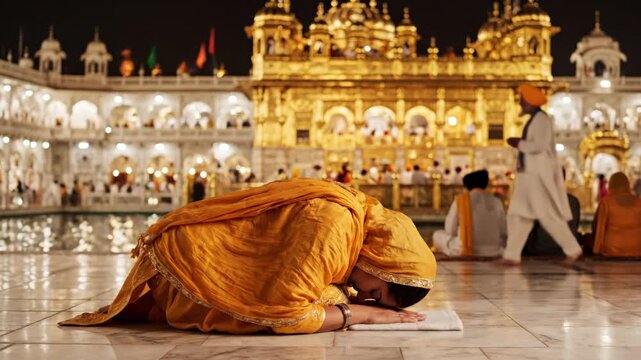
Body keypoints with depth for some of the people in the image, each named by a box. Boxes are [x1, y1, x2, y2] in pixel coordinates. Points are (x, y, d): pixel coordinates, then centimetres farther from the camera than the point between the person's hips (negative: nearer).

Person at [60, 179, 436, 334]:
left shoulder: (355, 211, -1)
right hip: (185, 255, -9)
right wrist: (363, 313, -21)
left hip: (198, 243, 9)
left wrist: (356, 302, -11)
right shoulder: (334, 221, -30)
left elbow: (294, 282, 4)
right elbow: (283, 313, -29)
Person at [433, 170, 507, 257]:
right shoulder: (496, 202, 0)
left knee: (438, 235, 25)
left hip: (464, 250, -3)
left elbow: (450, 230, -1)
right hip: (493, 252, 3)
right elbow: (503, 232, 5)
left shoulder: (460, 200, -7)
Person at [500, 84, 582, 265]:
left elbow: (539, 146, -22)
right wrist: (520, 143, 8)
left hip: (539, 175, -10)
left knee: (548, 216, -5)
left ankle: (573, 250, 8)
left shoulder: (541, 119, -13)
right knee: (517, 214, 5)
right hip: (528, 174, 10)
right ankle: (512, 255, 6)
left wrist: (519, 144, -11)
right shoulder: (534, 119, 16)